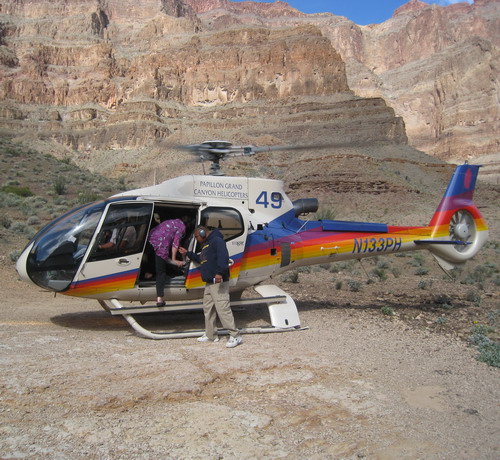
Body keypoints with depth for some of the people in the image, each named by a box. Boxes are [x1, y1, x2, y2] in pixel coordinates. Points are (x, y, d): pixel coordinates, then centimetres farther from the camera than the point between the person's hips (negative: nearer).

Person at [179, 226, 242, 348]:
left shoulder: (216, 240, -10)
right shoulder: (205, 245, 23)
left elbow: (223, 257, -24)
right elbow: (201, 259, 35)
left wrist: (219, 272, -34)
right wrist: (188, 253, 30)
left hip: (219, 282, -11)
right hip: (209, 283, 11)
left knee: (222, 308, -13)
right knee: (208, 308, 14)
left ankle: (235, 336, -9)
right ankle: (210, 335, 24)